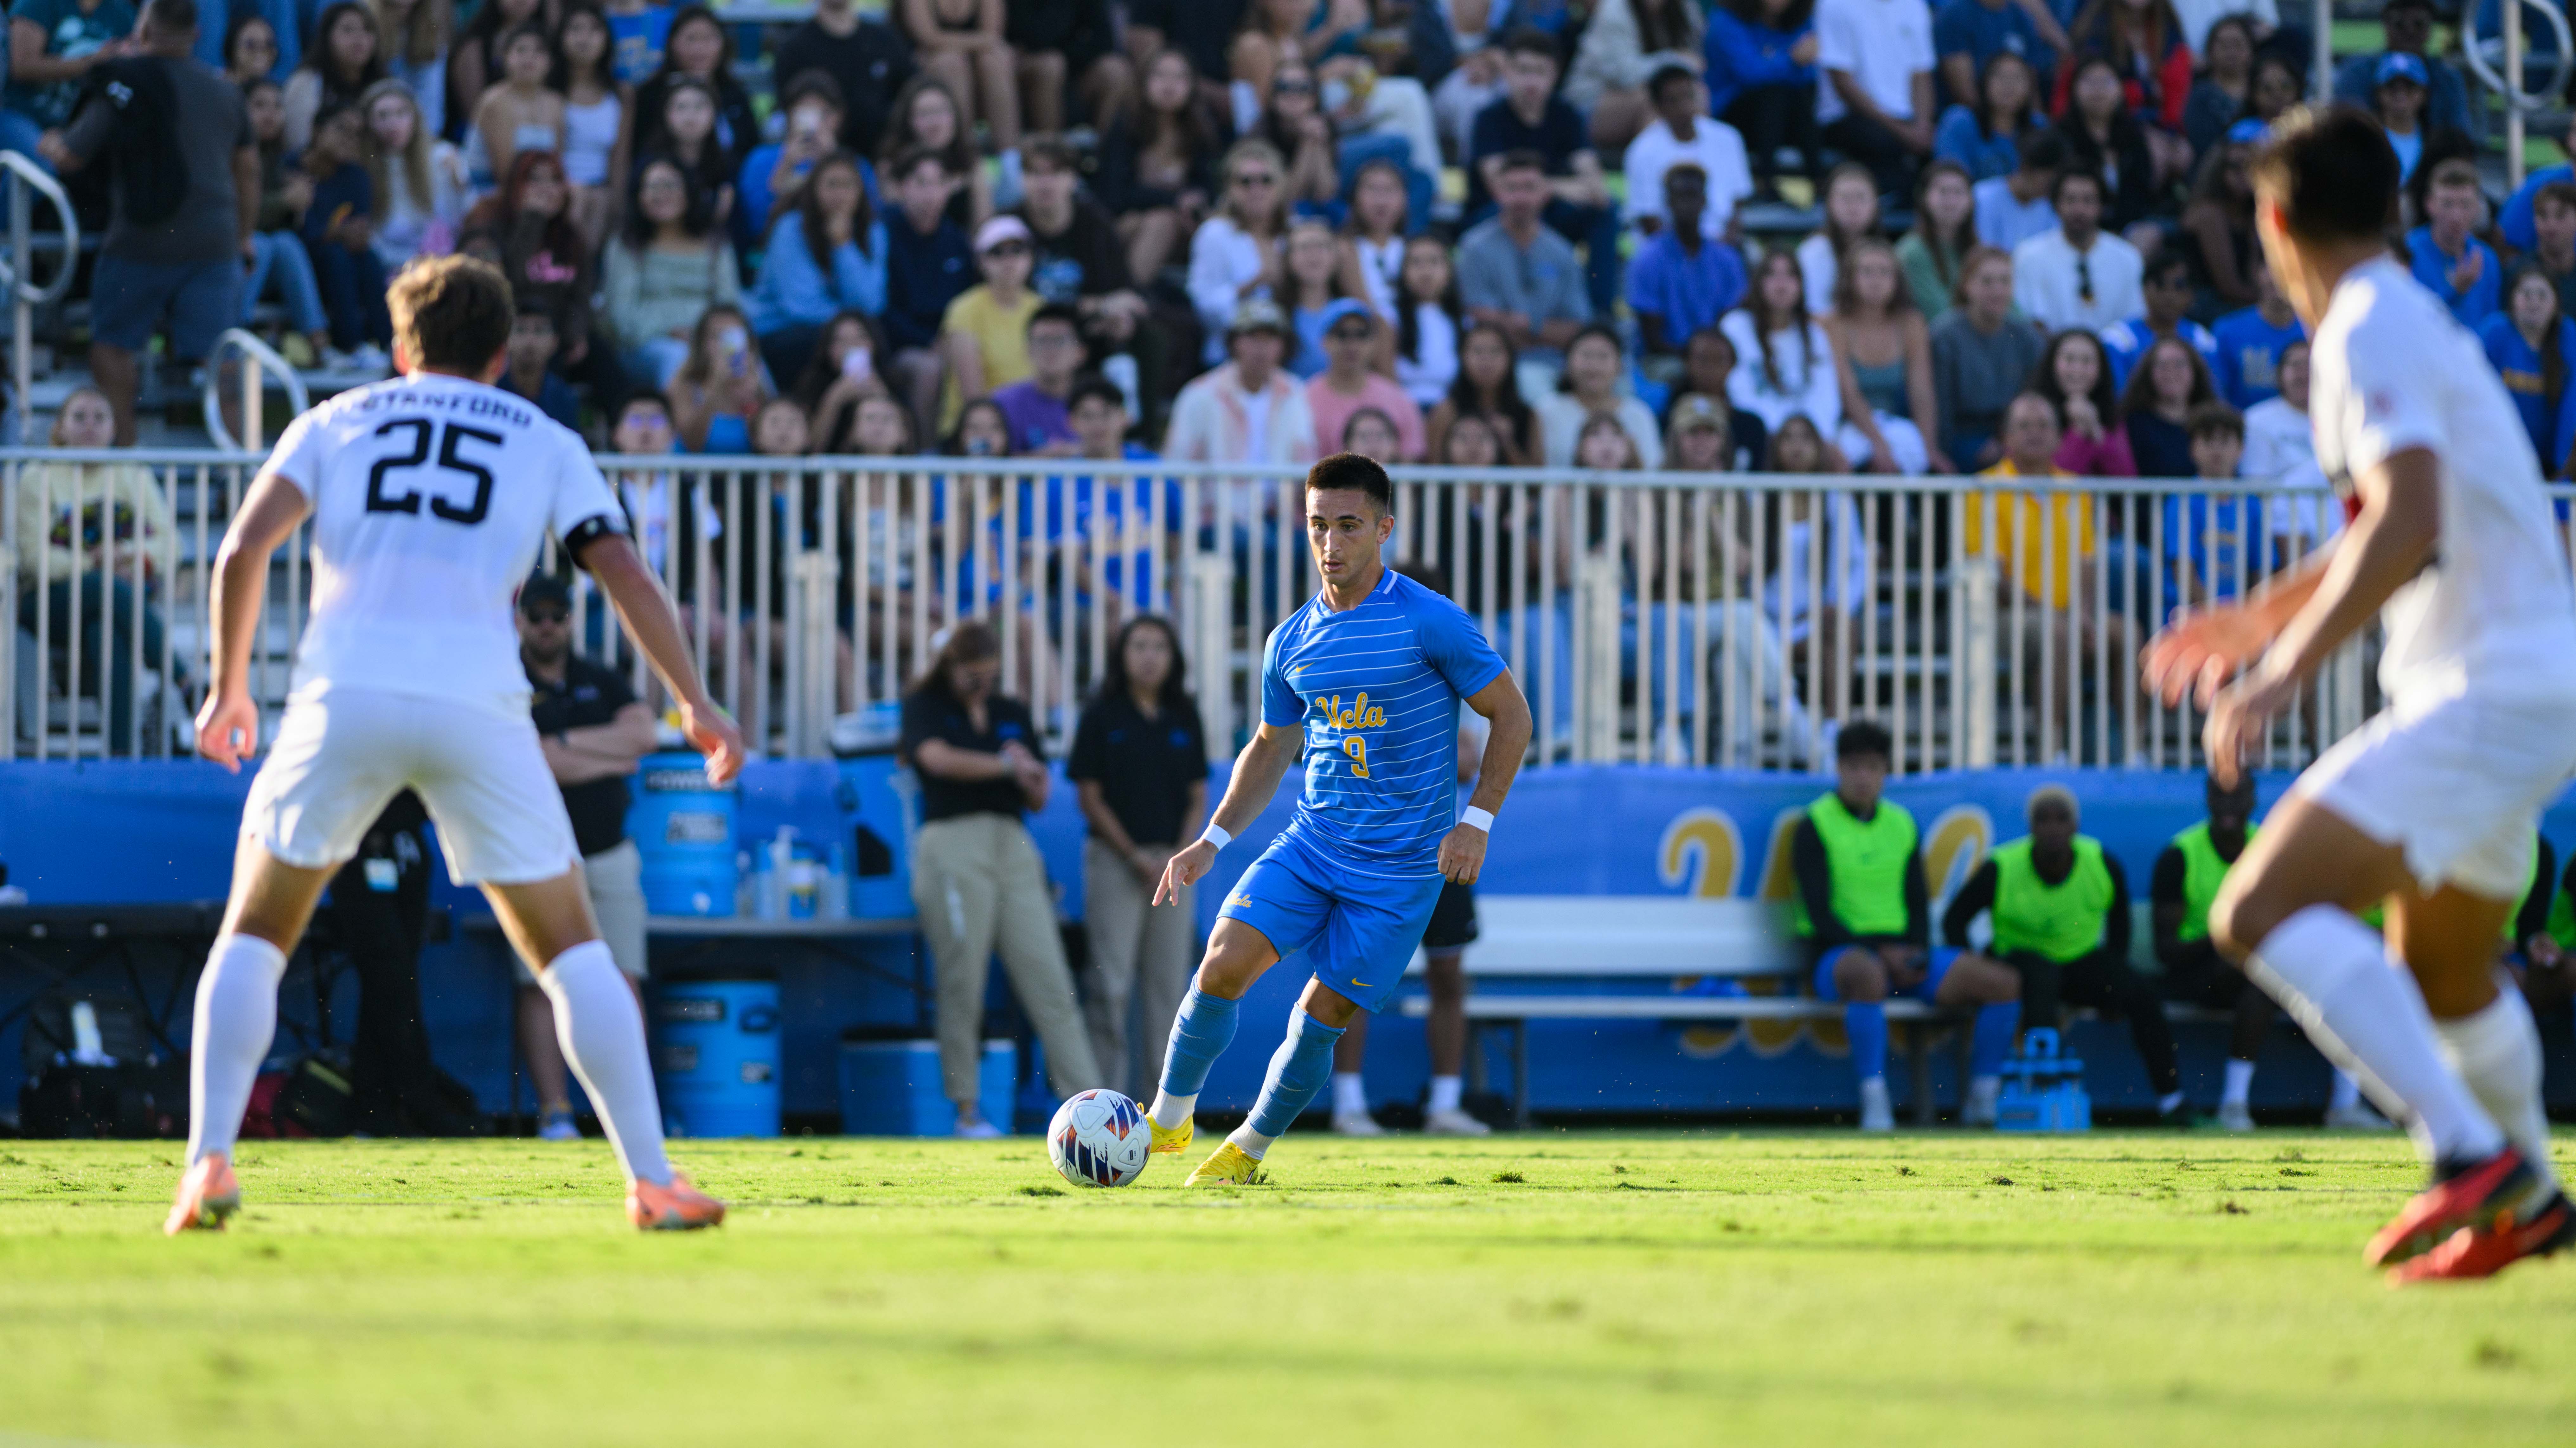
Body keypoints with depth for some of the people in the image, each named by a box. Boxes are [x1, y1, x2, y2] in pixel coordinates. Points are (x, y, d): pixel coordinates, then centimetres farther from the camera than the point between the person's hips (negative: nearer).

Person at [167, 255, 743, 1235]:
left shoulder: (334, 423, 17)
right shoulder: (545, 444, 17)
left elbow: (244, 549, 4)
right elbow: (626, 578, 7)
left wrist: (230, 686, 15)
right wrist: (696, 706, 13)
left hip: (343, 701, 0)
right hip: (479, 706, 0)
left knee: (254, 936, 14)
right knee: (570, 949, 10)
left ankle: (209, 1164, -2)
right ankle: (651, 1181, 3)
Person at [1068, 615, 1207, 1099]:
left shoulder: (1184, 719, 9)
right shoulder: (1102, 716, -2)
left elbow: (1198, 799, 11)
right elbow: (1090, 797, -3)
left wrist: (1179, 856, -4)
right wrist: (1136, 857, -10)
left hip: (1173, 863, 4)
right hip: (1115, 857, -4)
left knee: (1170, 983, 3)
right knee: (1112, 984, -7)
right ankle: (1109, 1098, -5)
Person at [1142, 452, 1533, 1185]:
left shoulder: (1431, 622, -11)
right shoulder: (1291, 642, 6)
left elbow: (1511, 716, -4)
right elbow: (1270, 747, 19)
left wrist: (1477, 821, -13)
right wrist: (1212, 840, 9)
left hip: (1399, 869, -4)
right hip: (1310, 846, 4)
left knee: (1322, 1015, -2)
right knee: (1224, 963, -15)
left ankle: (1251, 1147, 20)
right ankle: (1169, 1118, 3)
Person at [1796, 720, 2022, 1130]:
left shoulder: (1902, 825, 16)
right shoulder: (1815, 827, -2)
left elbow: (1918, 904, 16)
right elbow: (1819, 913, -9)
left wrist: (1917, 953, -5)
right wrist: (1883, 955, -17)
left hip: (1901, 953, 6)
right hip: (1839, 953, -6)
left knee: (2004, 984, -8)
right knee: (1869, 977, -44)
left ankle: (1982, 1102, 0)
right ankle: (1875, 1107, -40)